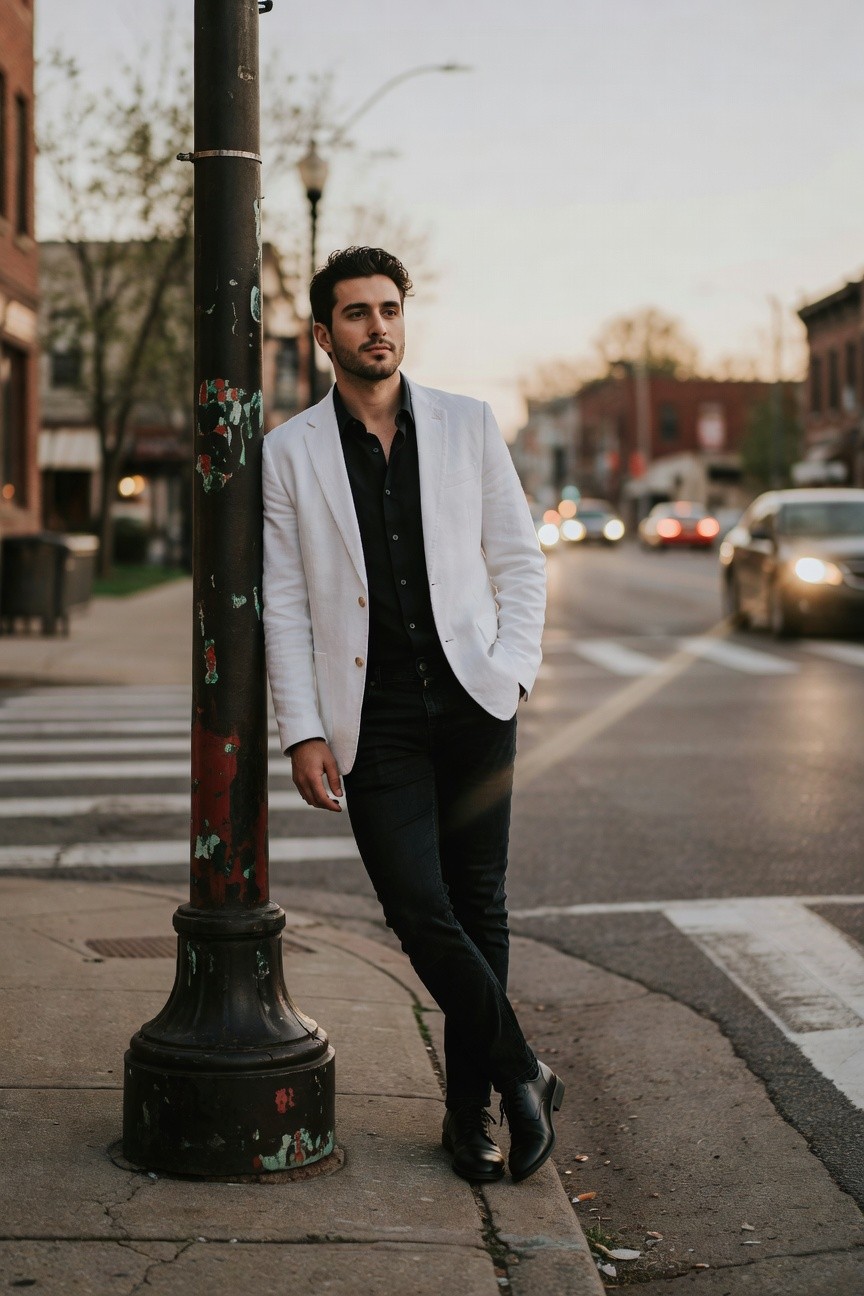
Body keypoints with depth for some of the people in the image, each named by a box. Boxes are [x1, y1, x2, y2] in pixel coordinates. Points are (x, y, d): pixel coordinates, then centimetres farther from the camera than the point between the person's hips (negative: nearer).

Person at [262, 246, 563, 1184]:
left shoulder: (468, 426, 8)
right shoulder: (290, 454, 4)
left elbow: (519, 561, 10)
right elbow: (282, 605, 2)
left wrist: (512, 671, -3)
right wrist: (303, 733, -6)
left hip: (472, 701, 2)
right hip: (373, 716, -1)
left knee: (478, 906, 5)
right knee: (420, 912, -12)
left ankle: (469, 1111, 18)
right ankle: (521, 1073, 7)